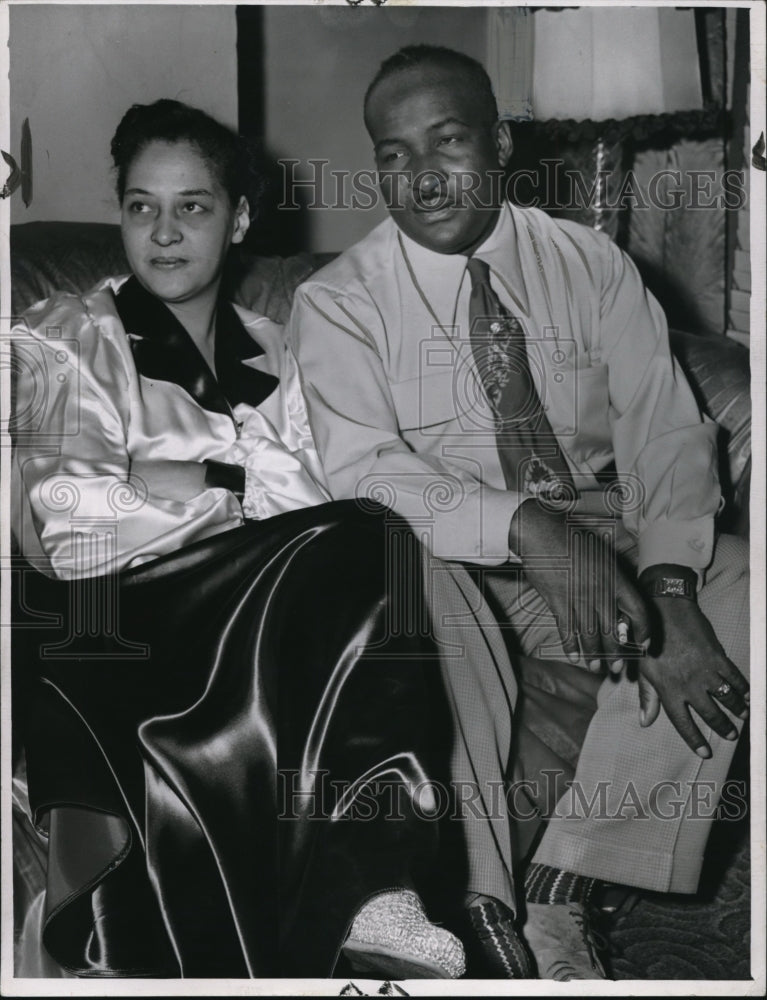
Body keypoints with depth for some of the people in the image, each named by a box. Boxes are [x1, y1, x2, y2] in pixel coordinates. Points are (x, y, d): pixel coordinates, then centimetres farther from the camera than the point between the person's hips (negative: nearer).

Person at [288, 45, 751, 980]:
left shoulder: (590, 263, 3)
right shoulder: (338, 301, -4)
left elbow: (665, 428, -4)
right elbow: (360, 470, -18)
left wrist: (668, 586, -22)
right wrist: (524, 529, -35)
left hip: (609, 520, 3)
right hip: (453, 550, -2)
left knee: (737, 595, -24)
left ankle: (557, 889, -20)